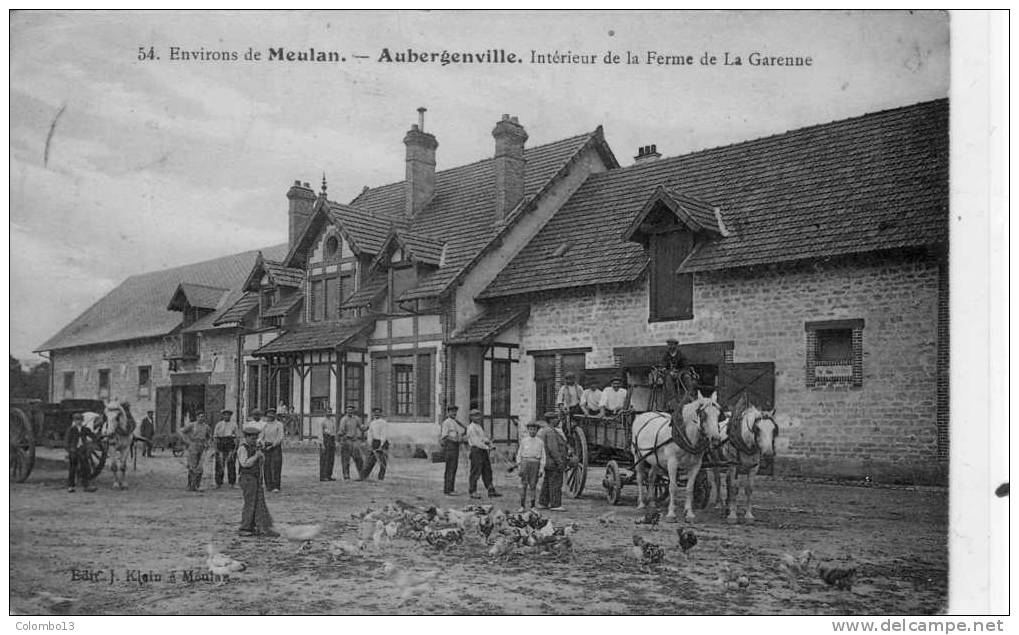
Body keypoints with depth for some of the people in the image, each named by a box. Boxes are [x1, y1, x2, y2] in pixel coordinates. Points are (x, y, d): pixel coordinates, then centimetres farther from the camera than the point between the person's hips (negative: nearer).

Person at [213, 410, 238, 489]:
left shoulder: (233, 425, 11)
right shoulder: (219, 424, 8)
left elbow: (236, 437, 11)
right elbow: (215, 436, 7)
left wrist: (235, 447, 1)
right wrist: (216, 447, -2)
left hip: (231, 444, 1)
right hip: (221, 444, 0)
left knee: (231, 464, -3)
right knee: (219, 464, -3)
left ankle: (232, 483, 0)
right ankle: (218, 483, 2)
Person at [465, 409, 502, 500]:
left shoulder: (480, 427, 20)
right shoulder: (471, 428, -10)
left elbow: (485, 437, 19)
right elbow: (476, 442, -17)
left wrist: (489, 442, -2)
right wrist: (487, 447, -20)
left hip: (483, 451, 9)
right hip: (476, 450, -9)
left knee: (487, 471, 8)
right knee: (475, 472, -4)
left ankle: (491, 491, 10)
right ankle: (472, 492, 5)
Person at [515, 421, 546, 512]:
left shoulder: (540, 442, 5)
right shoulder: (523, 441, 6)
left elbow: (543, 456, 3)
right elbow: (519, 454, 7)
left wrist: (541, 469, -5)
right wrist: (519, 467, -1)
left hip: (535, 464, 0)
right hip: (525, 462, 0)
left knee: (533, 486, 1)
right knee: (523, 485, -3)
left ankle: (532, 506, 9)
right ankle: (522, 506, 0)